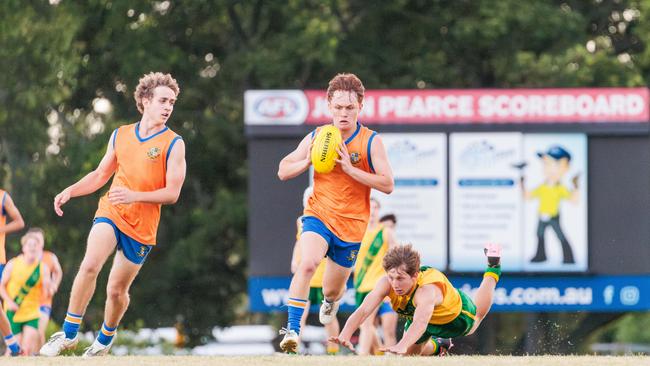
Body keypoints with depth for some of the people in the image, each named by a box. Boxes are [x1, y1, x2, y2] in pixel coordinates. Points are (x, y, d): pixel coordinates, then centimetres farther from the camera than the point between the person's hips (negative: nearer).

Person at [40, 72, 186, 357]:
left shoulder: (173, 144, -5)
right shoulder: (120, 135, 8)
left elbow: (172, 193, -10)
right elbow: (100, 175, 19)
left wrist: (134, 195, -24)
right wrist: (69, 192, 4)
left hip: (142, 226, -2)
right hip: (111, 213, 2)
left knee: (117, 290, 6)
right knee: (90, 265, -24)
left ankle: (105, 338, 35)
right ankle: (69, 333, -15)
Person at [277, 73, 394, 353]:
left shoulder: (371, 142, -7)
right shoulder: (316, 138, 0)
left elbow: (387, 185, -14)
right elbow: (283, 171, 7)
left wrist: (350, 169, -23)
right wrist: (308, 161, -13)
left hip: (351, 226, 0)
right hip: (318, 215, 0)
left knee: (332, 290, 15)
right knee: (307, 264, -31)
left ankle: (331, 300, 55)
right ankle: (292, 330, -29)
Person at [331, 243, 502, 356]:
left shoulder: (427, 290, -52)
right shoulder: (386, 284, -39)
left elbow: (421, 321, -69)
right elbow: (363, 311, -48)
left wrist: (402, 346, -87)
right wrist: (345, 336, -66)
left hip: (455, 313, -3)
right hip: (415, 313, 3)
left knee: (478, 315, 31)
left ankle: (492, 271, 52)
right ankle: (437, 346, 48)